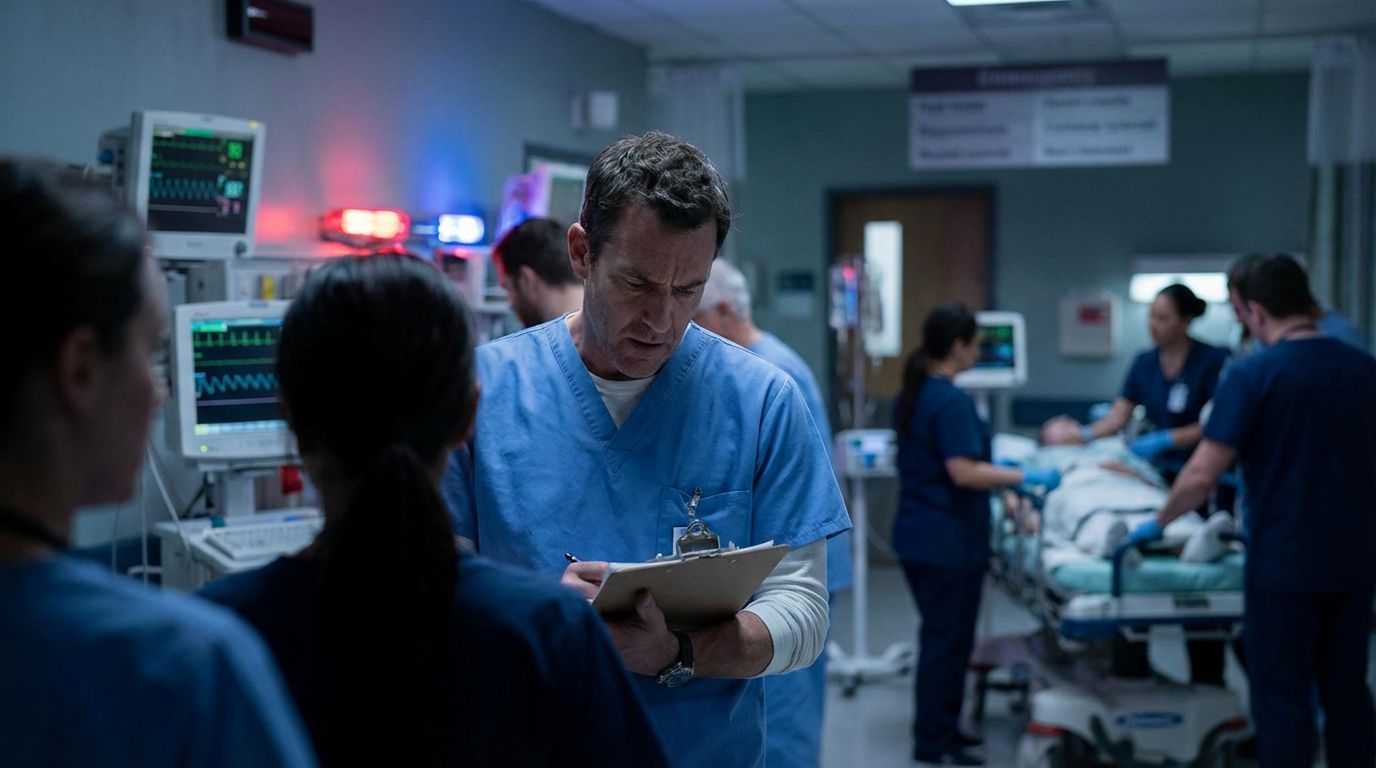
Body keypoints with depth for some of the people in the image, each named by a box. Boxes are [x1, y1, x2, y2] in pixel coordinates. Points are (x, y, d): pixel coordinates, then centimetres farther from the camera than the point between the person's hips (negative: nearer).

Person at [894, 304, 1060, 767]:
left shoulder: (912, 396, 10)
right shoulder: (952, 402, -20)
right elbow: (963, 471, -25)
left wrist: (999, 475, 25)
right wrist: (1024, 477, -18)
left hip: (917, 533, 9)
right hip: (949, 538, -9)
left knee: (941, 635, 19)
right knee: (947, 638, 1)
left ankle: (938, 728, 29)